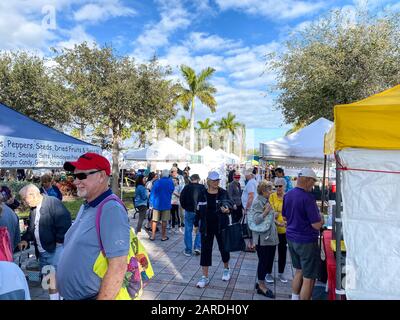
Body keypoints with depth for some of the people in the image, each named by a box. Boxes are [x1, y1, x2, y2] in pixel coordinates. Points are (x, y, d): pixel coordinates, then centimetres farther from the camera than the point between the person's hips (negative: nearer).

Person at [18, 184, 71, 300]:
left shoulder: (53, 202, -14)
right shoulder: (33, 208, 13)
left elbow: (64, 222, -19)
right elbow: (31, 227, 26)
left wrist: (59, 241, -17)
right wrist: (25, 239, 10)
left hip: (55, 249, -8)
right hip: (42, 251, 8)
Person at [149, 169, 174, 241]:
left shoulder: (157, 182, -6)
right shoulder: (170, 182, -5)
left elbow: (152, 193, -4)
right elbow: (172, 190, 11)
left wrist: (152, 202, 4)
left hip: (157, 203, 0)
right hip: (166, 204, 0)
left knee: (155, 220, 9)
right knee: (164, 221, 6)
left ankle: (153, 236, 13)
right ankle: (163, 236, 13)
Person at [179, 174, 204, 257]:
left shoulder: (187, 187, -5)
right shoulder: (202, 187, -5)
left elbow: (181, 198, -4)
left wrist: (185, 207, 9)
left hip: (189, 211, 0)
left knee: (188, 230, 7)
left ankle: (188, 250, 12)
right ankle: (198, 247, 6)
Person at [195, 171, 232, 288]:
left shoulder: (223, 193, -5)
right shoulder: (202, 194, -3)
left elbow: (229, 203, -19)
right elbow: (198, 210, 4)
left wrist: (227, 208, -42)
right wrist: (196, 224, 5)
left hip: (221, 226, 0)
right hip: (206, 227, 1)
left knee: (224, 248, 13)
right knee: (205, 250, 4)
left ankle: (226, 269, 41)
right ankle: (205, 277, 16)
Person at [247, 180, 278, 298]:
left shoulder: (266, 201, 13)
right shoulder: (257, 202, -13)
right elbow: (256, 220, -18)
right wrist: (265, 212, -26)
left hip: (270, 237, 8)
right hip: (262, 238, -8)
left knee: (269, 260, 12)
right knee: (263, 261, 0)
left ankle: (261, 283, 24)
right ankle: (261, 286, 14)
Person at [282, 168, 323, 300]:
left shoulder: (287, 195, 2)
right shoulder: (308, 198, -22)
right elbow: (317, 225, -20)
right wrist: (321, 219, 0)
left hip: (291, 238, 8)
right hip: (306, 241, -8)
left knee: (299, 271, 24)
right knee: (309, 278, 5)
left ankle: (295, 297, 34)